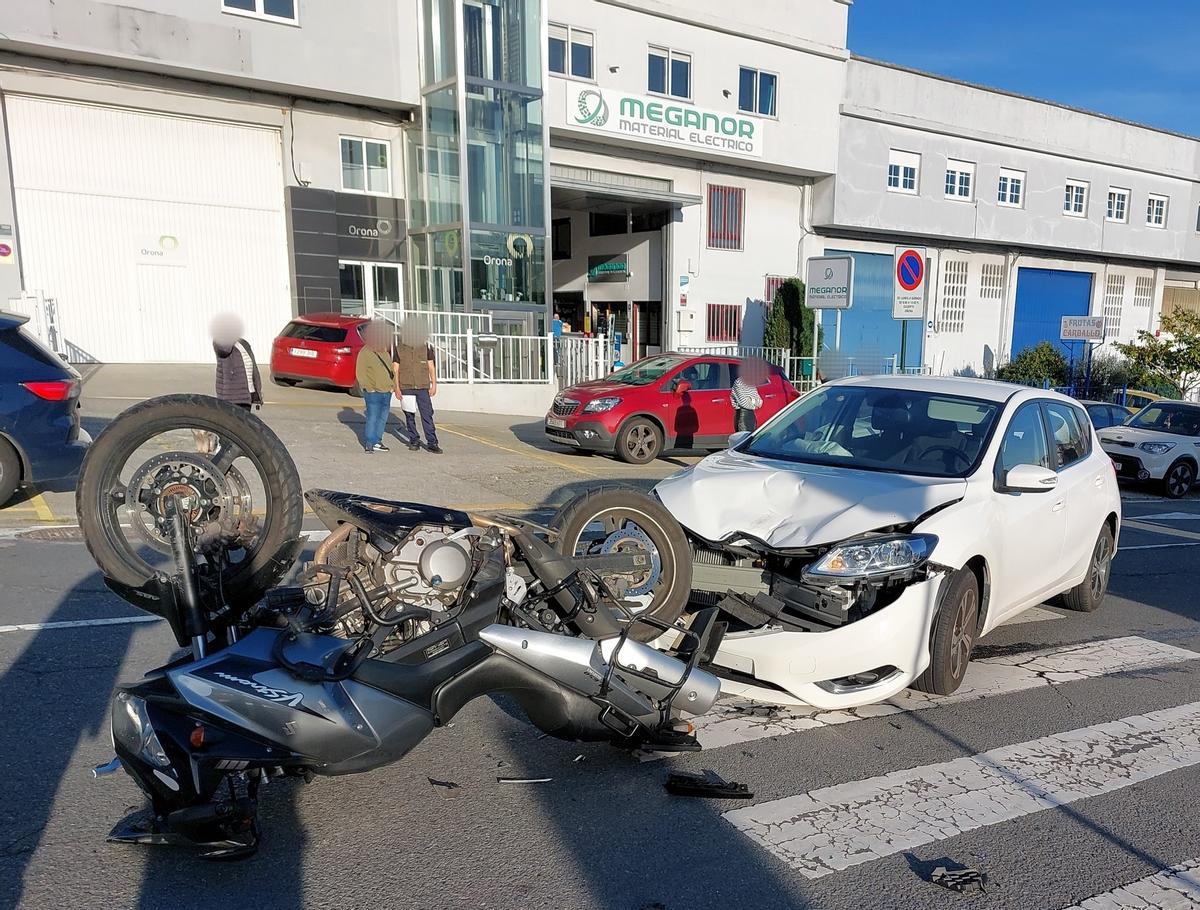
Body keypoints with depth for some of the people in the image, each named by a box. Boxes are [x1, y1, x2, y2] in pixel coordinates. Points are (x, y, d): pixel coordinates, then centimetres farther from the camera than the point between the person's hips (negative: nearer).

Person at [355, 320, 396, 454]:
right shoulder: (365, 352, -8)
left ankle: (377, 442, 18)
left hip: (386, 392, 7)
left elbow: (390, 370, 21)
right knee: (372, 418, -7)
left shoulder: (384, 352, 14)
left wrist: (392, 385, 9)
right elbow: (360, 373, -10)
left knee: (382, 418, 9)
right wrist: (369, 388, -14)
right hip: (373, 393, -7)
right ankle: (369, 444, 0)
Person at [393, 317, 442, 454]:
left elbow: (431, 367, 8)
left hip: (423, 387, 0)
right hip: (406, 387, 0)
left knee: (427, 415, -6)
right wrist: (396, 387, -1)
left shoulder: (426, 347, 6)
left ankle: (432, 443, -6)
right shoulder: (399, 349, 4)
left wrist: (434, 384, 1)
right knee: (410, 416, 6)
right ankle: (414, 441, 18)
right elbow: (396, 369, 5)